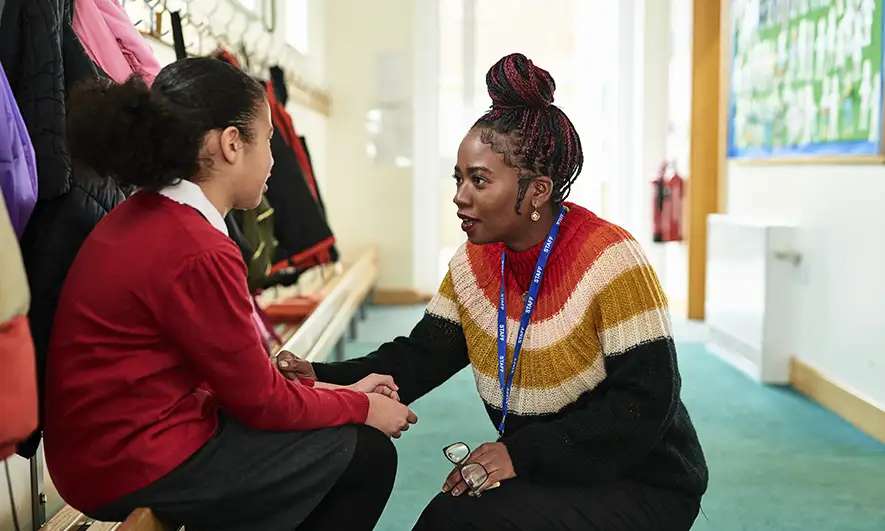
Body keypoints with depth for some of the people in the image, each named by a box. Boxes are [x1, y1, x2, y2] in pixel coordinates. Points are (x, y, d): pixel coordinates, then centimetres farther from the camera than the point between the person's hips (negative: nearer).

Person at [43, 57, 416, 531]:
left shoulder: (142, 217, 5)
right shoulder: (197, 252, -25)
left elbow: (237, 368, 8)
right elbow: (260, 400, -14)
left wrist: (341, 394, 8)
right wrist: (362, 407, 1)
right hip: (139, 470, -9)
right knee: (366, 454, 1)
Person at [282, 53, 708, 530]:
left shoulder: (608, 260, -21)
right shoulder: (473, 263, 1)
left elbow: (644, 401, -21)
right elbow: (420, 358, -2)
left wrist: (523, 453, -26)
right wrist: (324, 380, -18)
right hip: (541, 481, 6)